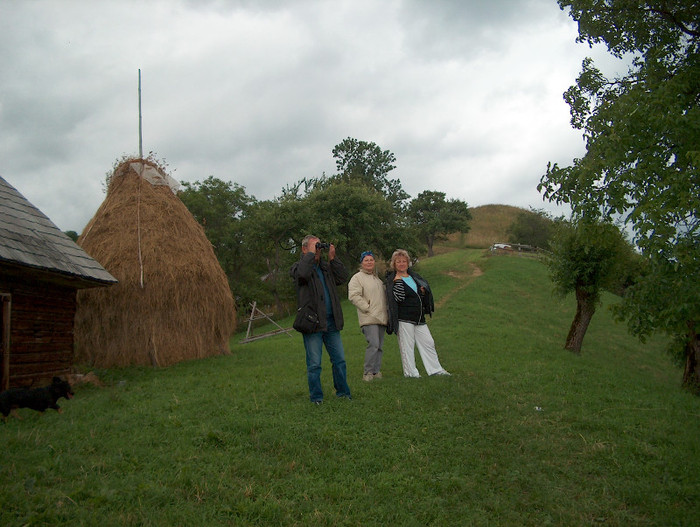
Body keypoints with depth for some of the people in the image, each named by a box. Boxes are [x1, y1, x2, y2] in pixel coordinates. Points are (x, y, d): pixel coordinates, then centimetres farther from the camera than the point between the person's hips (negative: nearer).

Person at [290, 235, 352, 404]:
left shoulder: (326, 267, 19)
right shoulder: (298, 266, -1)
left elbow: (342, 277, 7)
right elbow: (302, 273, -25)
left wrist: (332, 258, 2)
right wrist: (311, 254, -15)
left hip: (331, 322, 6)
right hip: (313, 323, -5)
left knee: (339, 360, 9)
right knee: (314, 364, 1)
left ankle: (343, 392, 22)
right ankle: (316, 397, 13)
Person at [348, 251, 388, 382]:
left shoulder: (377, 278, 24)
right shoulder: (357, 278, -1)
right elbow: (354, 296, -12)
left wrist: (385, 311, 19)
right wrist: (367, 308, -14)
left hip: (381, 317, 8)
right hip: (369, 318, -8)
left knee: (379, 345, 7)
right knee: (373, 344, -17)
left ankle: (376, 371, 13)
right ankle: (368, 372, -11)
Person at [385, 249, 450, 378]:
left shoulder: (414, 276, 14)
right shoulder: (392, 279, -6)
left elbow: (425, 287, 23)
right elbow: (399, 297, -17)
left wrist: (423, 291, 1)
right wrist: (397, 281, -23)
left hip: (419, 318, 7)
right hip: (404, 319, -6)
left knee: (428, 343, 8)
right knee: (406, 346, -2)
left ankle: (436, 370, 16)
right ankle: (410, 372, 7)